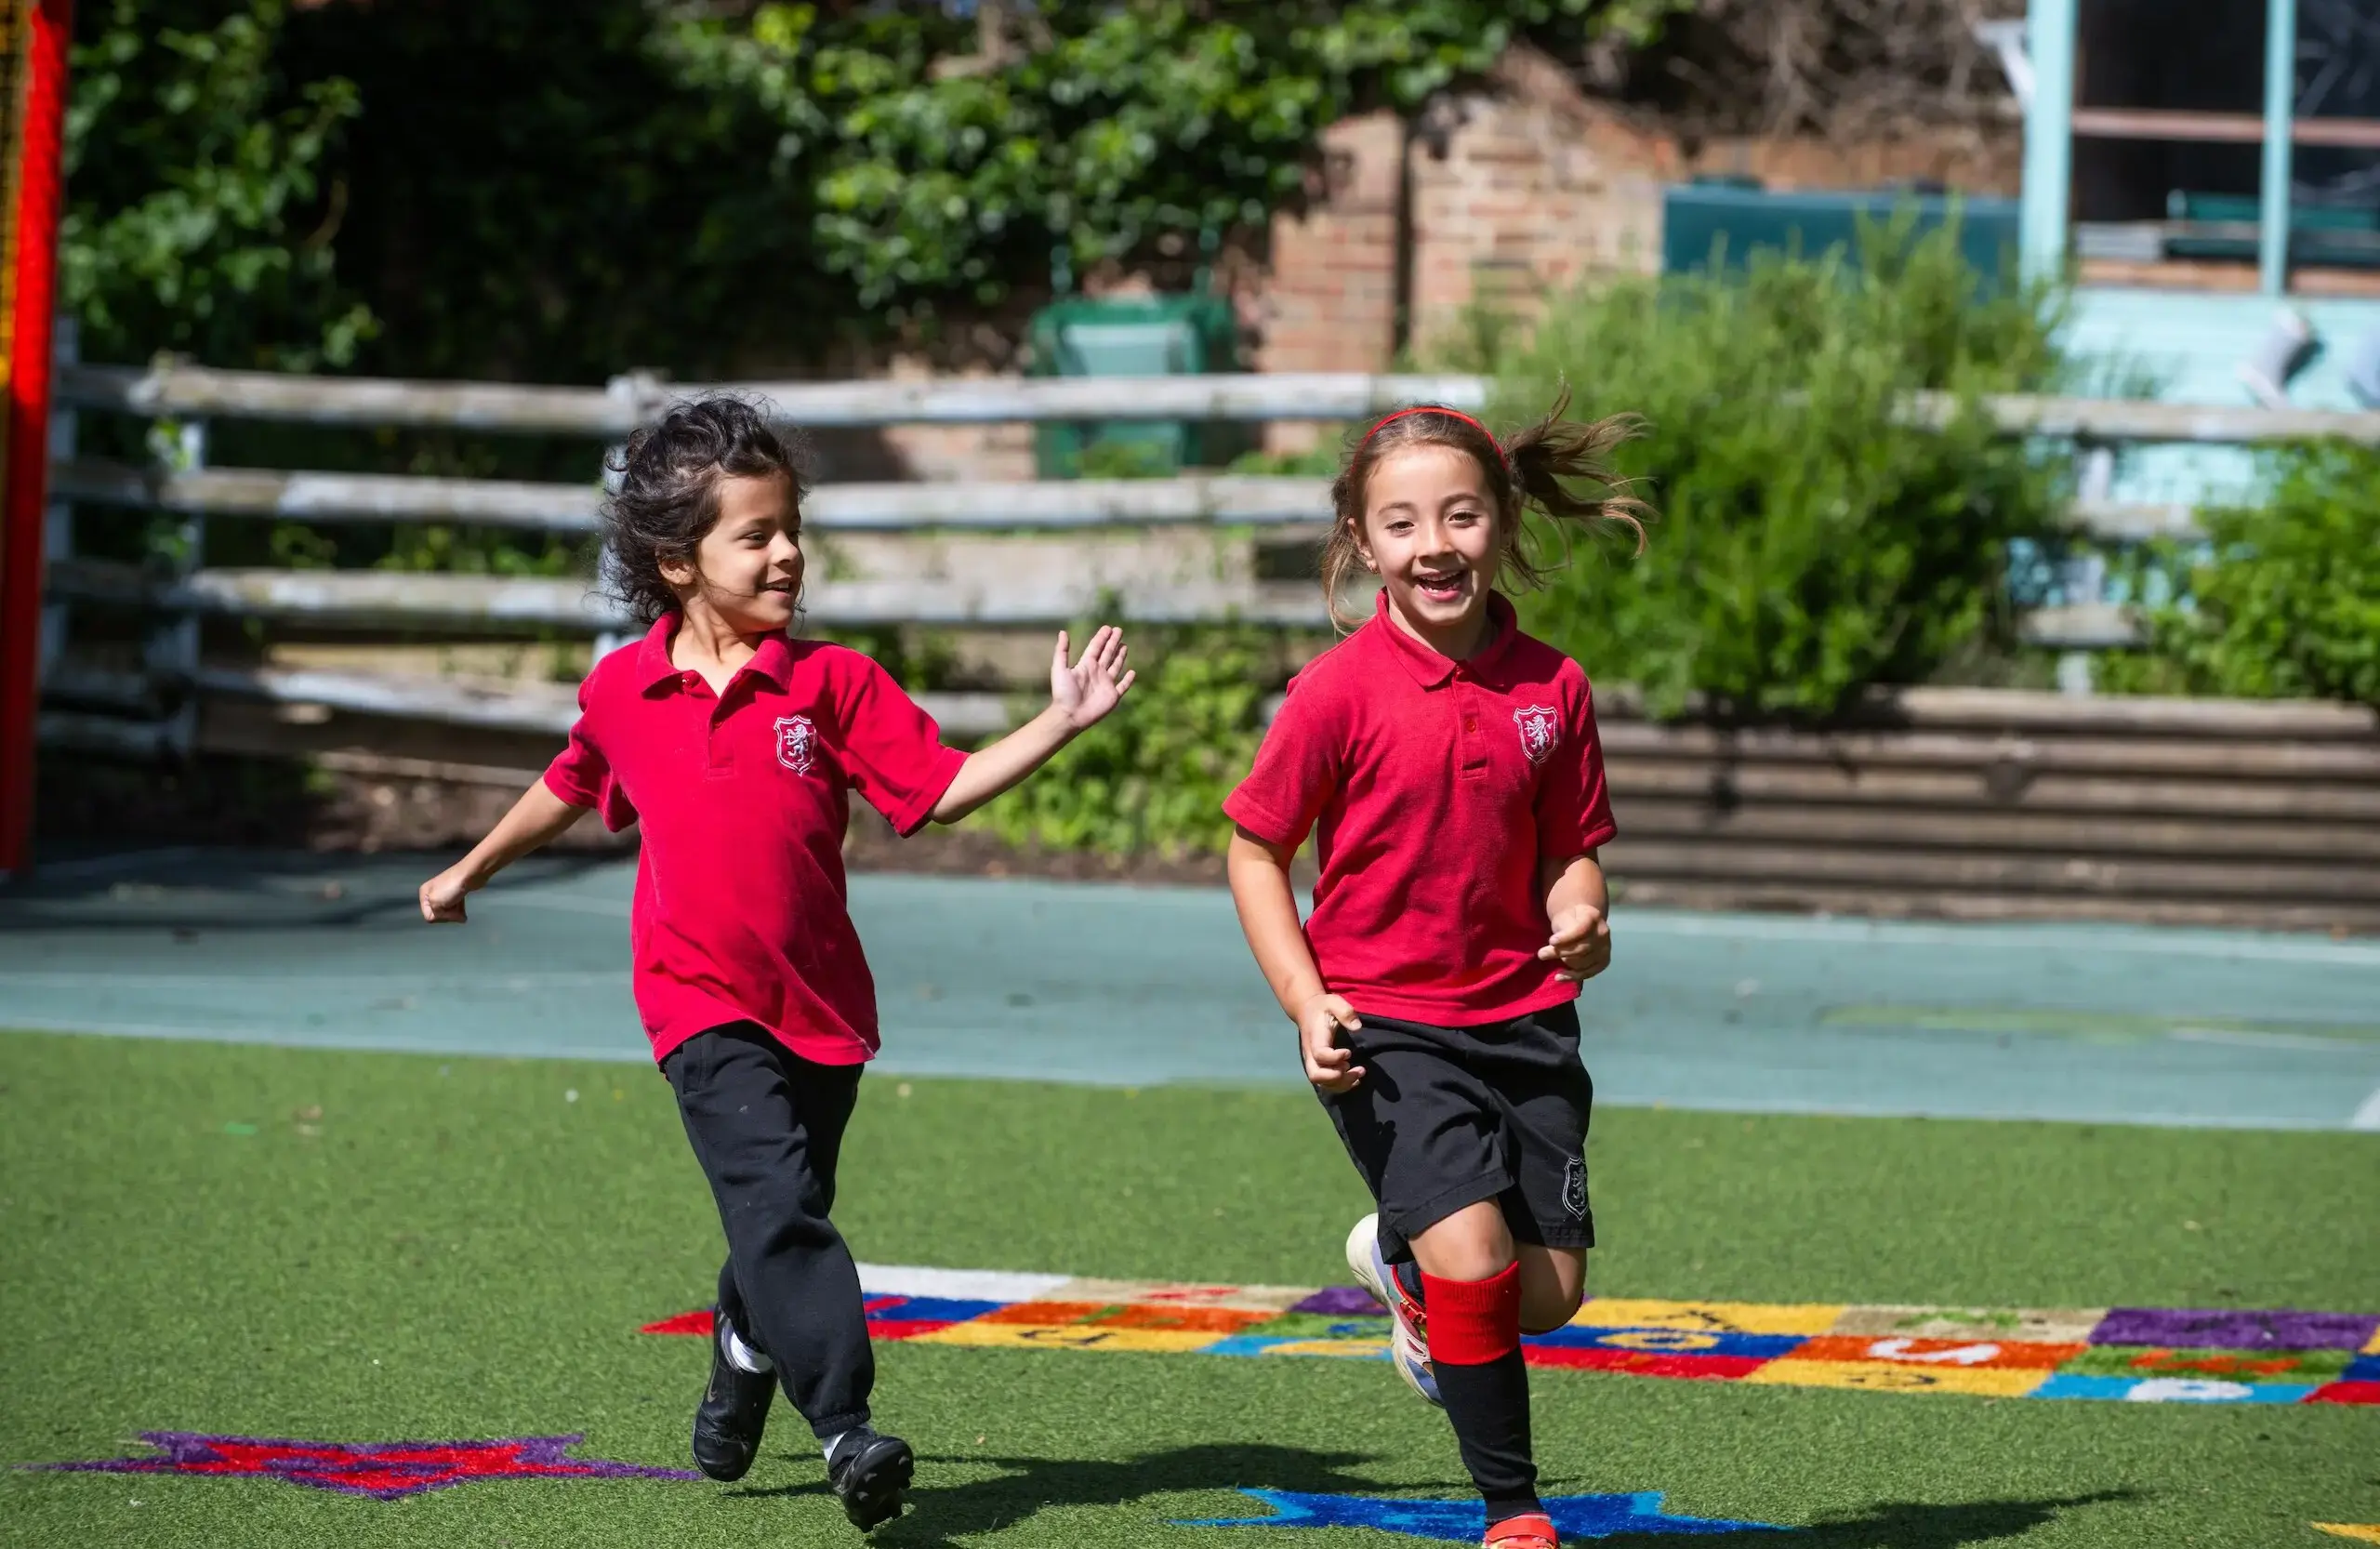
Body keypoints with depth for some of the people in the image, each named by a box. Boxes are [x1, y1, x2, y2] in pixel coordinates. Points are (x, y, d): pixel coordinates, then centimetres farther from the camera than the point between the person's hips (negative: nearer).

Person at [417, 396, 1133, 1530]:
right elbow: (573, 787, 22)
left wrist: (1060, 722, -19)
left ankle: (743, 1366, 46)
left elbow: (939, 789, -8)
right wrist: (474, 868, 35)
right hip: (704, 1000, -2)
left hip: (820, 1003, 2)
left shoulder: (832, 683, -3)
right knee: (779, 1203, -20)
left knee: (784, 1221, 15)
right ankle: (845, 1431, -25)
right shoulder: (620, 691, 1)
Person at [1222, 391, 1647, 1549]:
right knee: (1475, 1257, -21)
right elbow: (1256, 852, -2)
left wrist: (1581, 914, -13)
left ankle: (1402, 1260, 38)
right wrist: (1308, 1002, -13)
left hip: (1523, 1016, 4)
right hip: (1383, 1022, -4)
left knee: (1550, 1290, 3)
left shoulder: (1551, 687, 0)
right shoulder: (1340, 692, -11)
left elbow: (1568, 849, 11)